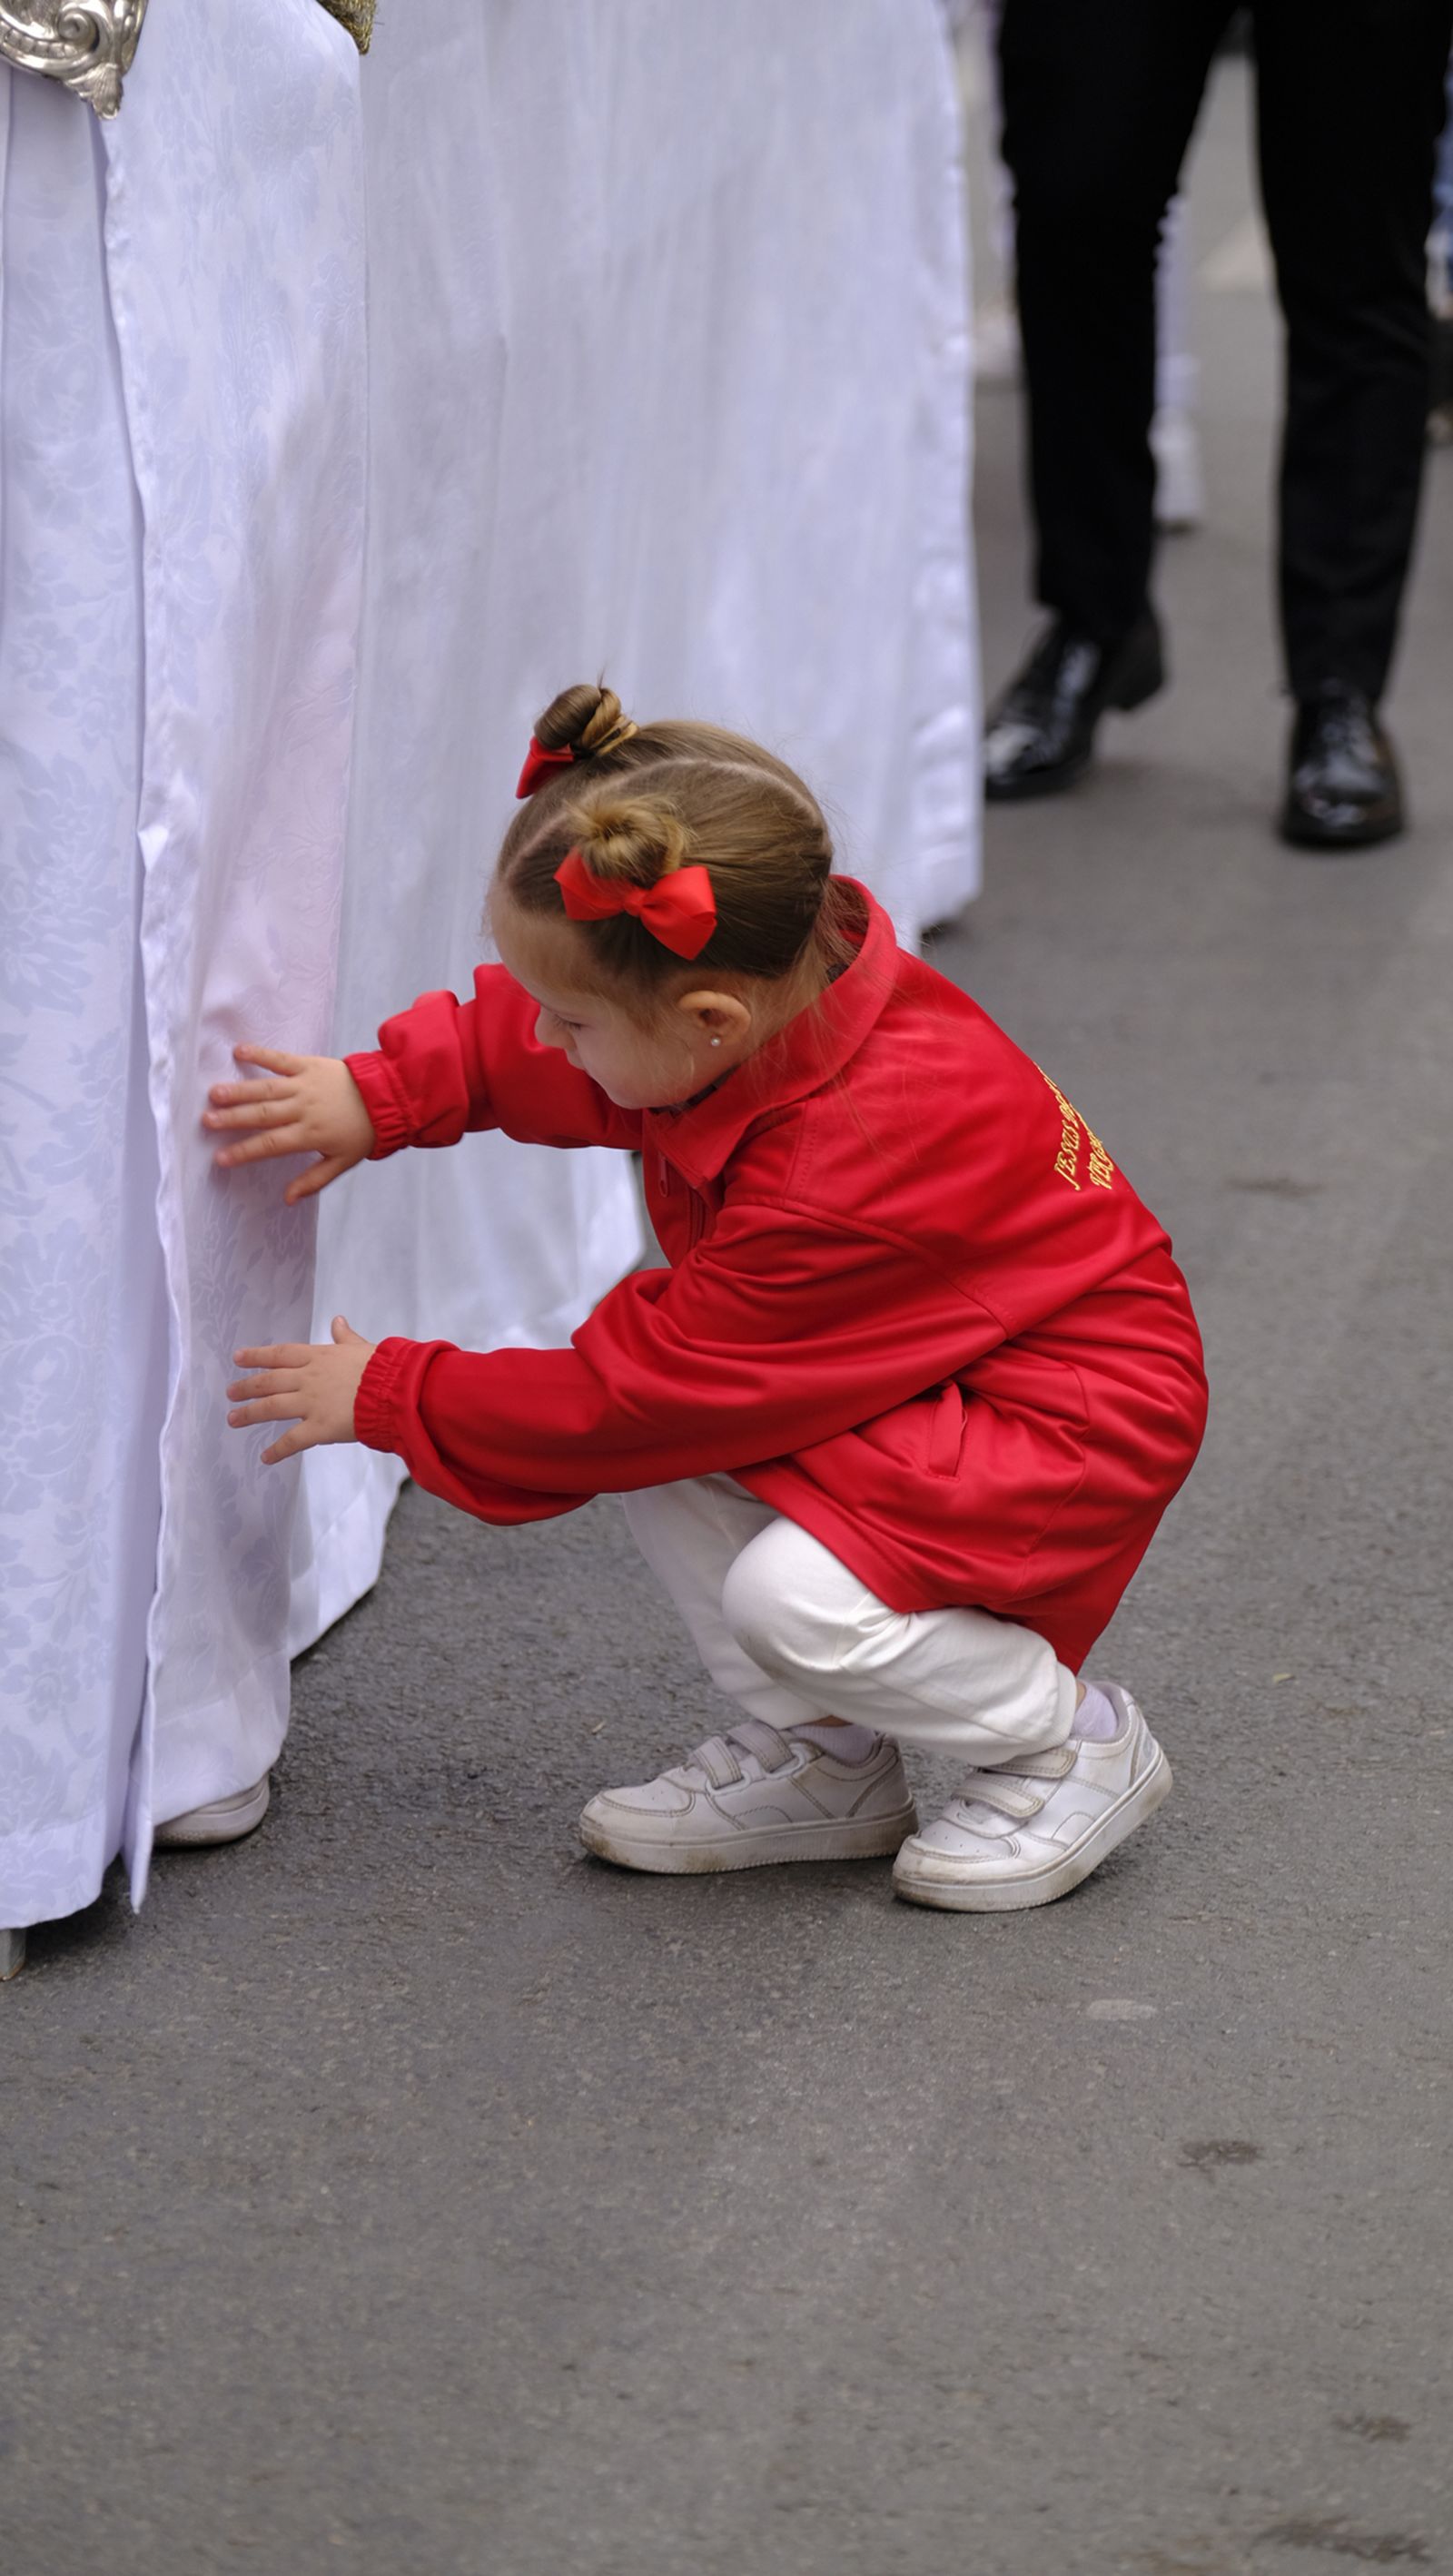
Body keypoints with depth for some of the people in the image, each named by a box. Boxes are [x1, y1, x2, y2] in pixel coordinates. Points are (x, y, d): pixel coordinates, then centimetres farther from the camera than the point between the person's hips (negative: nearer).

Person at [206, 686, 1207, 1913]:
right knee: (651, 1464, -5)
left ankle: (1072, 1743, -3)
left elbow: (650, 1389, -27)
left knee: (793, 1593, -30)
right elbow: (520, 1045, 9)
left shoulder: (849, 1176, -36)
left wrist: (389, 1398, -17)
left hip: (1071, 1426, -10)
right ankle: (820, 1761, 7)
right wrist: (380, 1096, -8)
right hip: (921, 1370, 10)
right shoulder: (778, 987, -13)